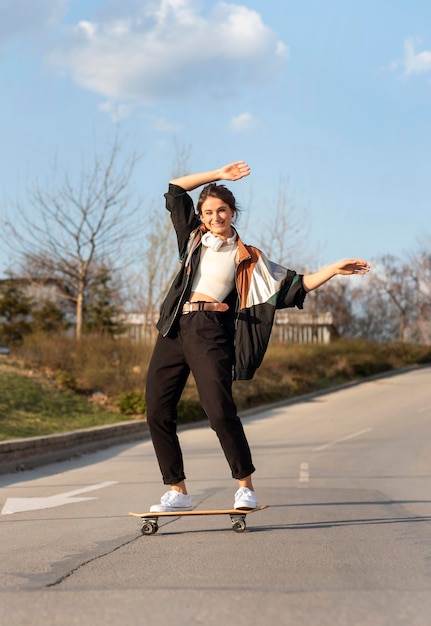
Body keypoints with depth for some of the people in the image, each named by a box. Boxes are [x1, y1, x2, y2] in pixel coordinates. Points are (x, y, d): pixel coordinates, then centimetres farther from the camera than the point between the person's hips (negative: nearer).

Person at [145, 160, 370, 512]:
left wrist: (334, 269, -2)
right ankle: (177, 491, 6)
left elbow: (295, 286, 7)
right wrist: (217, 175, 18)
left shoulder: (246, 257, 8)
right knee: (157, 413, -2)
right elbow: (175, 191, 20)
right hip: (174, 329, 4)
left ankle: (245, 486, -5)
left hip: (209, 331, -4)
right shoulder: (194, 237, 17)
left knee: (220, 411, -18)